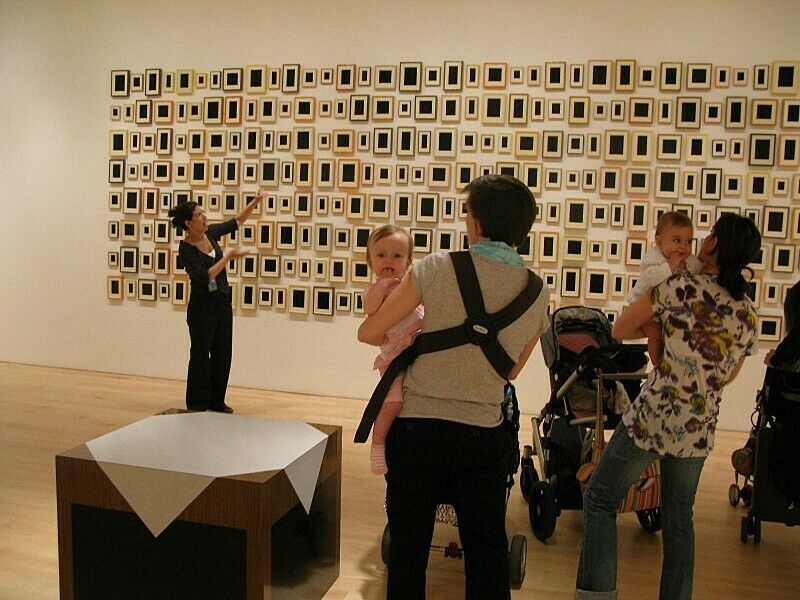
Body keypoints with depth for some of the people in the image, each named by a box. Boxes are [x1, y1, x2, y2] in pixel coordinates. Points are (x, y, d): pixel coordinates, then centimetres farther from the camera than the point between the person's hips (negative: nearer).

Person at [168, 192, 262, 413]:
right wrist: (228, 256, -24)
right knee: (201, 355, 4)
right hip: (202, 306, -7)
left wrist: (254, 203, 2)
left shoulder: (210, 233, 2)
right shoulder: (186, 248, -17)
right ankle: (197, 404, 17)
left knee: (222, 353, 12)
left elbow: (236, 222, 14)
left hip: (222, 302, 7)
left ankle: (216, 401, 24)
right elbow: (204, 277, -26)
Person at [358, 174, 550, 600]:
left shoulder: (437, 268, -11)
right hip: (482, 434, 2)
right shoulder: (537, 295, -1)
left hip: (416, 425, -2)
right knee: (487, 553, 17)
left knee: (408, 549, 14)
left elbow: (369, 332, -6)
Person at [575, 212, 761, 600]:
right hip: (699, 431, 6)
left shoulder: (681, 286, -11)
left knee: (600, 498, 6)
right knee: (679, 518, 20)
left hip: (652, 416, -5)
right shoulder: (748, 313, 6)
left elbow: (620, 330, -3)